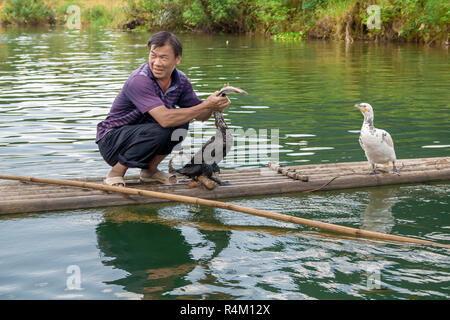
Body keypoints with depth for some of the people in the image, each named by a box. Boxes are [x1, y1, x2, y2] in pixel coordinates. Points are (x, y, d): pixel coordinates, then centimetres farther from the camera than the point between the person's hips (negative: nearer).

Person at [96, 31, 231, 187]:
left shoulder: (180, 80, -5)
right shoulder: (139, 80, -28)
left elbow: (200, 116, 3)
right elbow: (165, 119, -38)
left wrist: (214, 106, -21)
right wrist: (207, 105, -33)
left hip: (142, 134, 7)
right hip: (111, 139, -7)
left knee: (181, 123, -13)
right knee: (159, 131, -32)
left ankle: (150, 170, 5)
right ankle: (116, 173, -13)